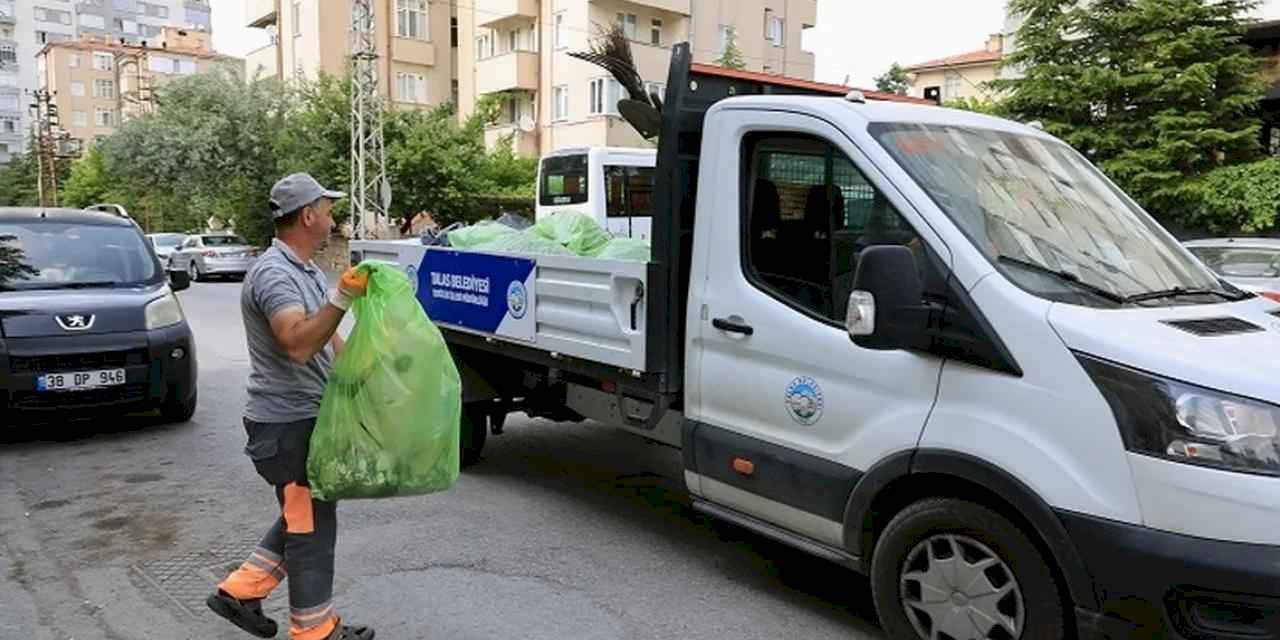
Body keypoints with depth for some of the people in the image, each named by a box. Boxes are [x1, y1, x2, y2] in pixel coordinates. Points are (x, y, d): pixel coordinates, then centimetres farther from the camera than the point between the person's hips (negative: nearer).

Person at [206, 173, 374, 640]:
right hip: (287, 424, -10)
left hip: (305, 418, 10)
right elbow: (298, 345, -34)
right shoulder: (274, 274, -19)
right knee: (311, 526, 2)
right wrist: (341, 298, -44)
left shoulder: (308, 271, 12)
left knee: (302, 519, 21)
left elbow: (331, 341, 19)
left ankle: (240, 591, 30)